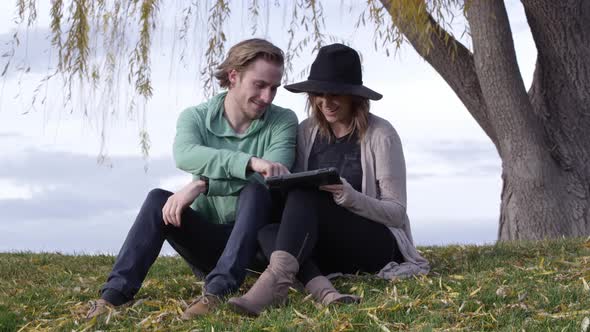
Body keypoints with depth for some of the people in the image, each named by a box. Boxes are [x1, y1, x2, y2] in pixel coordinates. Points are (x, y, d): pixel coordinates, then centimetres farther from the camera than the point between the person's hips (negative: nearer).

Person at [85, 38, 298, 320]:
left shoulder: (283, 122, -6)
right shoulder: (195, 117, -3)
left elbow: (269, 179, -24)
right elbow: (184, 155, -28)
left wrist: (201, 185, -33)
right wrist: (249, 161, -43)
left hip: (255, 241, -1)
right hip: (207, 240, 2)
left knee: (255, 191, -31)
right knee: (159, 199, -23)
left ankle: (217, 292, -46)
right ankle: (115, 294, -32)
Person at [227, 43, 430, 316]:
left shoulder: (380, 134, -6)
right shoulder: (307, 132, 7)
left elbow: (397, 212, -7)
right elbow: (296, 192, 10)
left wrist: (350, 196, -25)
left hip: (376, 244, -5)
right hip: (325, 252, 5)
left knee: (305, 197, -30)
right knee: (267, 230, -26)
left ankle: (276, 281, -53)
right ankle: (322, 291, -50)